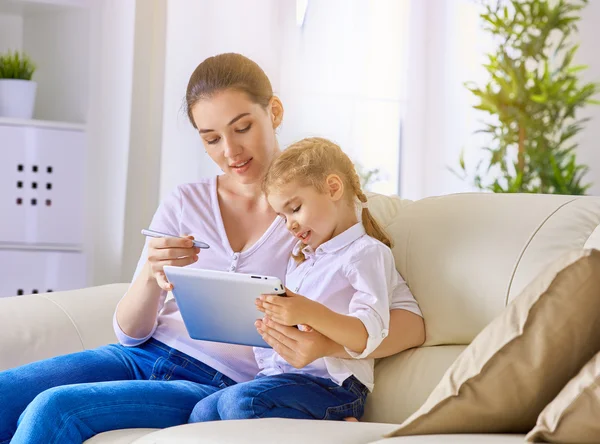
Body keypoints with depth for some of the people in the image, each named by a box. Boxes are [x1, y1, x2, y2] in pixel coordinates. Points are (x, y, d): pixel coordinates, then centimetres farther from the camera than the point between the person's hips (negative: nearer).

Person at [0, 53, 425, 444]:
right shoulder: (184, 204, 11)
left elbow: (412, 325, -9)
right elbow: (130, 332, 8)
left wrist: (327, 344, -30)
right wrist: (151, 278, -16)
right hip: (144, 356, 5)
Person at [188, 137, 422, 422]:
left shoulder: (366, 252, -2)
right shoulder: (301, 257, 27)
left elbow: (367, 336, -17)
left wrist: (310, 314, -32)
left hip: (332, 382, -9)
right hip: (280, 374, 9)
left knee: (239, 401, -31)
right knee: (202, 413, -13)